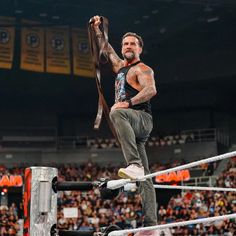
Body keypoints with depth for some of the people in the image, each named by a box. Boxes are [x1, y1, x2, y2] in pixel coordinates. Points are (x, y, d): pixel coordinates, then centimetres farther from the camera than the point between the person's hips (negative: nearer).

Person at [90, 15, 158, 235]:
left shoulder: (142, 69, 1)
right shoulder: (121, 67, 24)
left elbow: (151, 90, -18)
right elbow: (107, 49, 38)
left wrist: (127, 103, -25)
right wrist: (97, 30, 31)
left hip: (142, 118, -8)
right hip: (133, 126, 8)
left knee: (117, 113, -40)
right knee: (144, 178, 1)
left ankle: (135, 165, -50)